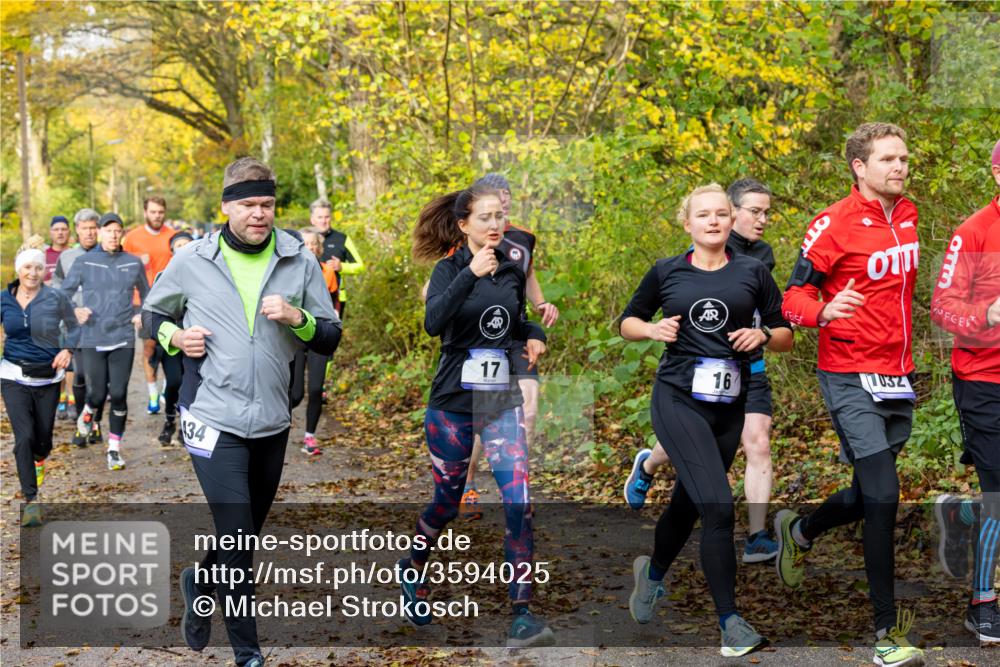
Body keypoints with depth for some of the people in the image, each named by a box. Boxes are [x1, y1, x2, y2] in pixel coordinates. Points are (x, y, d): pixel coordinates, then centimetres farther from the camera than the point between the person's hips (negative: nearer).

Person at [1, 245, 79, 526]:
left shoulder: (56, 299, -7)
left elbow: (73, 328, 6)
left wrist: (67, 349, -11)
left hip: (48, 378, 0)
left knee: (43, 438, 11)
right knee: (24, 437, -14)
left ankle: (38, 460, 50)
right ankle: (31, 500, -6)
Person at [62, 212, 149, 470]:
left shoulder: (133, 263, 4)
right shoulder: (84, 263, 0)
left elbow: (146, 293, 20)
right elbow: (63, 294, 4)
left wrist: (141, 314, 4)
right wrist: (74, 311, -14)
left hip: (123, 339, 1)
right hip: (93, 340, -1)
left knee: (119, 394, -2)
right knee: (97, 394, 1)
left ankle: (114, 448, 11)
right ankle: (89, 412, 38)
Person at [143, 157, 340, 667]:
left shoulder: (300, 262, 0)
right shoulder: (192, 261, -3)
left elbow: (330, 339, 4)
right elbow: (152, 314, 12)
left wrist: (298, 319, -16)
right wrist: (175, 336, -9)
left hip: (272, 422, 3)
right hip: (213, 419, -3)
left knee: (247, 533, 18)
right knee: (237, 537, -9)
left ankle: (200, 583, 49)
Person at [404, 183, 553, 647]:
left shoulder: (513, 270, 6)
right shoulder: (449, 269, -7)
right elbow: (433, 323, -26)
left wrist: (534, 335, 4)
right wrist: (470, 275, -36)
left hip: (502, 401, 3)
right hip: (453, 401, -3)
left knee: (518, 503, -10)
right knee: (449, 501, 11)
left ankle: (521, 615, -5)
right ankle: (412, 569, 41)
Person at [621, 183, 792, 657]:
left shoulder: (752, 273, 6)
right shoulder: (666, 272, 4)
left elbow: (787, 336, 11)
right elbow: (627, 322, 15)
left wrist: (763, 335, -10)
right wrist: (652, 329, -6)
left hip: (730, 406, 3)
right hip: (678, 400, -3)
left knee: (689, 503, 15)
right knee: (718, 505, -17)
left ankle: (653, 573, 45)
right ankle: (730, 621, -7)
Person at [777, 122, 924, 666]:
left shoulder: (909, 215, 9)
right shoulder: (834, 223, -13)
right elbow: (793, 294, -12)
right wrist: (823, 312, -33)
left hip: (897, 376, 7)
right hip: (851, 378, -7)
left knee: (869, 497, 16)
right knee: (883, 498, -11)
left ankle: (798, 531, 45)